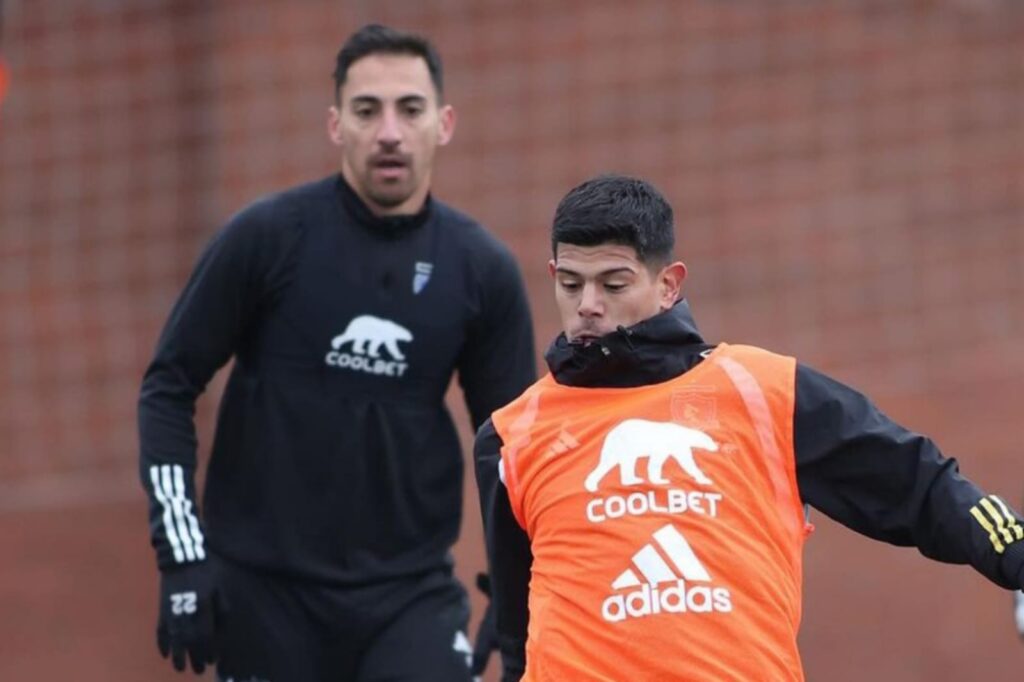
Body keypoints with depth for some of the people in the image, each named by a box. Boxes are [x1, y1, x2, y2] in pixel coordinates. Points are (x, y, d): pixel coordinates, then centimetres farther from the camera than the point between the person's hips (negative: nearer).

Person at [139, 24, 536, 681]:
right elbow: (169, 388, 0)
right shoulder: (267, 237, -5)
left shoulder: (482, 269, 2)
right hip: (265, 591, -1)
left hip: (413, 595, 1)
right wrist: (182, 559, -8)